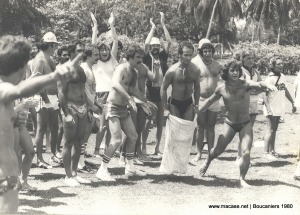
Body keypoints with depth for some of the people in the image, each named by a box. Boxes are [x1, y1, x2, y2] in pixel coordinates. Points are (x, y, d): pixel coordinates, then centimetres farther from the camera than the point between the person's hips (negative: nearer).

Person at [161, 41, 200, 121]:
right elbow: (163, 89, -8)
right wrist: (166, 107, -8)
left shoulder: (196, 70, -7)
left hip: (189, 103, 3)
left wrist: (196, 105, 9)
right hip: (175, 104, -3)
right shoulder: (172, 71, -18)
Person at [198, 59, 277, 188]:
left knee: (246, 153, -15)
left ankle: (242, 179, 3)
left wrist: (267, 85, -57)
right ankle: (207, 162, 42)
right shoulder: (221, 89, -6)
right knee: (218, 150, 8)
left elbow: (258, 84, -35)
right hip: (229, 124, 1)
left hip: (245, 124, -1)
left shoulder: (245, 85, -14)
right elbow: (210, 101, 11)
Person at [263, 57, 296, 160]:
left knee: (274, 130, 14)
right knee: (270, 130, -5)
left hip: (279, 108, 7)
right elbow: (265, 94, -20)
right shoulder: (270, 78, -17)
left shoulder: (282, 76, 6)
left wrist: (293, 103, 18)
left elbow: (286, 91, 17)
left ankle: (272, 150, 22)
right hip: (272, 109, -7)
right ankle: (266, 152, -1)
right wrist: (268, 109, -26)